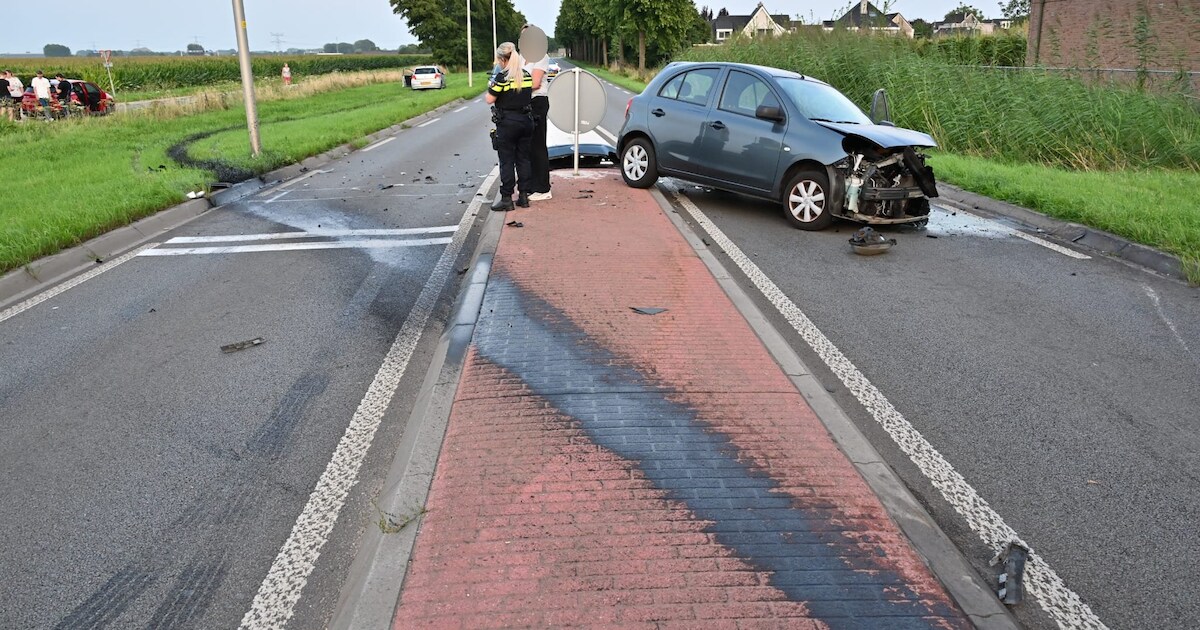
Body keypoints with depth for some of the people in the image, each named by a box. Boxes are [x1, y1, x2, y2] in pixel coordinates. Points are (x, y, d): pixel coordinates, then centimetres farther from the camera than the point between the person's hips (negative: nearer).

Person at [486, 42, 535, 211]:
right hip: (525, 121, 6)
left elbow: (489, 100, -11)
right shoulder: (526, 75, 5)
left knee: (507, 161, 0)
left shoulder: (502, 77, -14)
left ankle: (506, 198, 2)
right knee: (523, 159, 11)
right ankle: (524, 196, 14)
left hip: (507, 122, -6)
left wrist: (491, 85, 4)